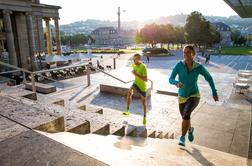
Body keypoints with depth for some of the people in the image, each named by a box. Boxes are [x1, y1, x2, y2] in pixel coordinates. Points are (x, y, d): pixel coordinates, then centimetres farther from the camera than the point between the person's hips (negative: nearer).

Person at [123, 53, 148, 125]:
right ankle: (127, 110, -24)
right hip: (136, 83, 5)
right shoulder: (134, 65, -1)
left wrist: (136, 74, -32)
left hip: (142, 86, -4)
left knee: (143, 102, 9)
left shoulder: (143, 67, -22)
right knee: (129, 92, -28)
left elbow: (146, 79, -26)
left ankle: (144, 117, 30)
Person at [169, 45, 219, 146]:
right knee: (185, 118, 19)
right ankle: (190, 130, 54)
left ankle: (182, 138, -9)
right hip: (182, 97, 3)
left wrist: (214, 92, 7)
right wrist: (177, 83, -39)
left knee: (186, 114, -29)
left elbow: (209, 78, 3)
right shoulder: (179, 65, -14)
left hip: (194, 96, -2)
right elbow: (170, 79, -16)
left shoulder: (199, 67, -14)